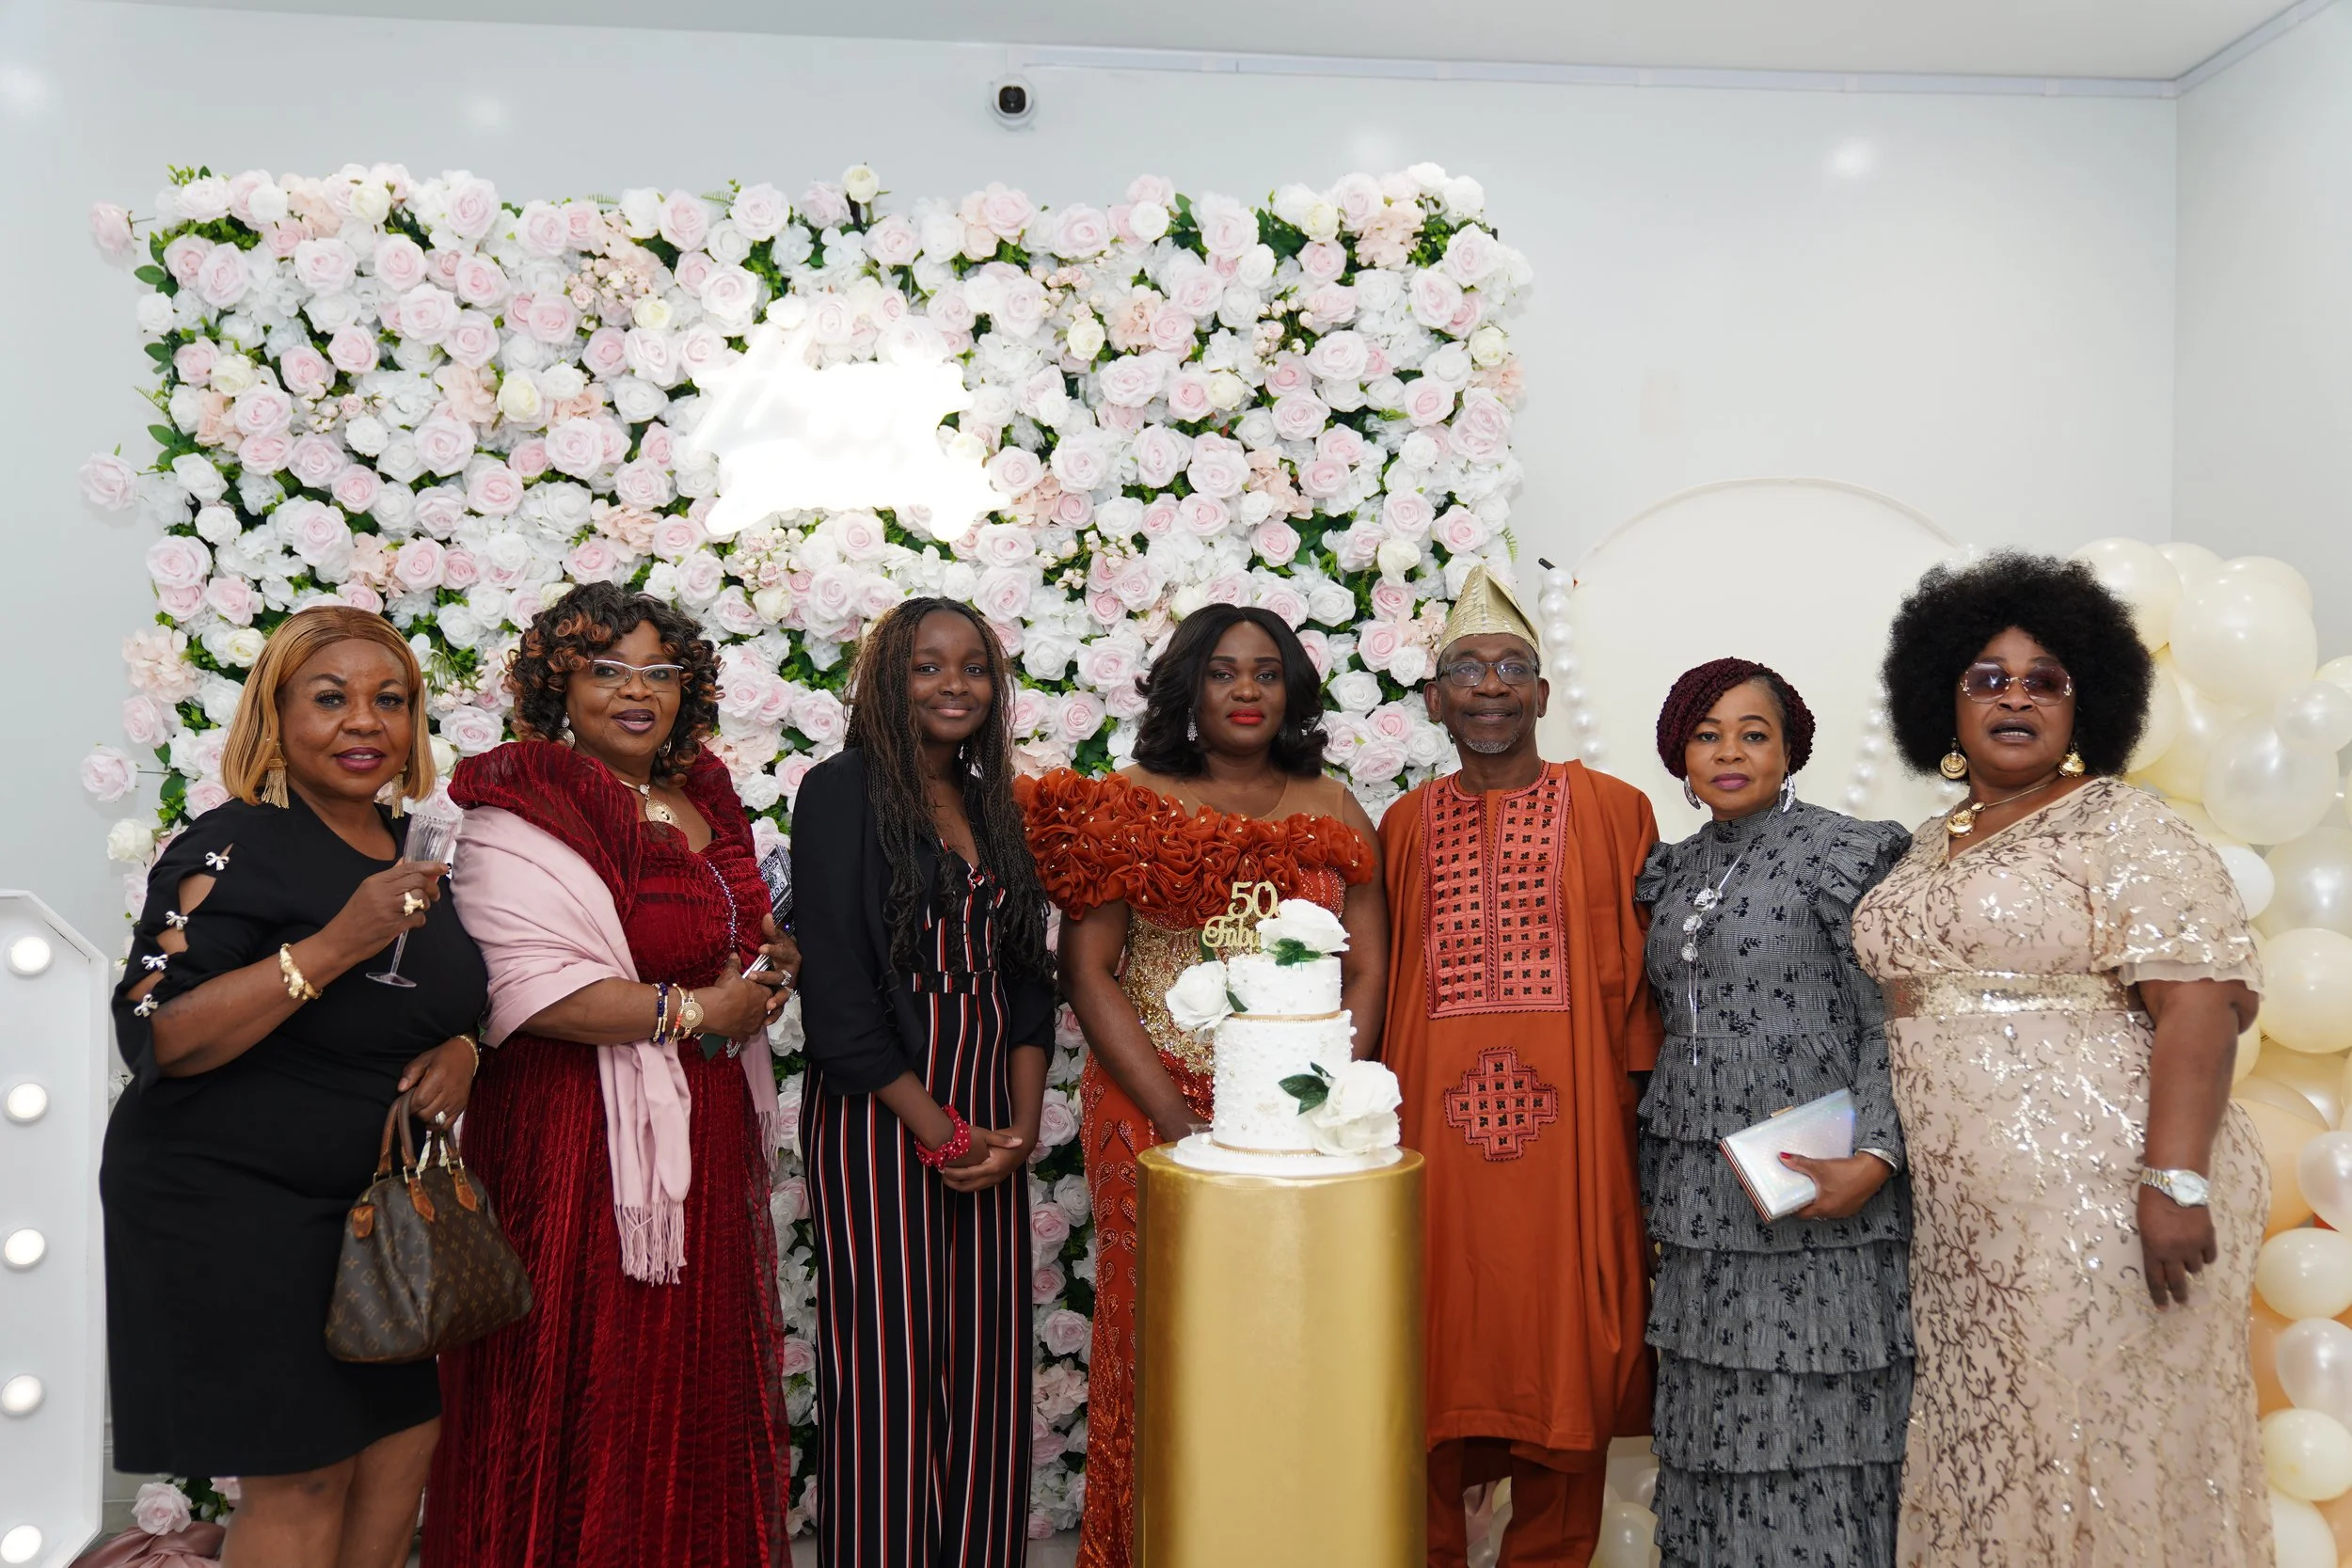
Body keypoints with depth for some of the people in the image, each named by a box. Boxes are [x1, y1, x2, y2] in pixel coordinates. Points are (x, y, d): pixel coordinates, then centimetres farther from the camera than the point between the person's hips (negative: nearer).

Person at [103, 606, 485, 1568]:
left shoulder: (416, 847, 6)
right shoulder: (235, 848, -15)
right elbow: (154, 1038, -23)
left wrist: (460, 1048, -4)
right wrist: (338, 944, -29)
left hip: (374, 1201, 7)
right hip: (232, 1205, -7)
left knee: (406, 1434, 11)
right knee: (304, 1475, -1)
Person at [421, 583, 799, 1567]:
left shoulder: (703, 802, 12)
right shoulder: (523, 811, -12)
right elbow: (530, 987, -23)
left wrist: (769, 963, 4)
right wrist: (692, 1011, -16)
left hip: (706, 1135, 7)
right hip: (579, 1133, -7)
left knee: (697, 1382, 13)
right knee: (595, 1392, 1)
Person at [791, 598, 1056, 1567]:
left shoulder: (994, 806, 13)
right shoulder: (844, 791, -6)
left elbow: (1026, 976, 12)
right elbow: (835, 988, -12)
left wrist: (1022, 1123, -1)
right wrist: (939, 1128, -11)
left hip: (990, 1119, 6)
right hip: (882, 1116, -6)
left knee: (987, 1367, 9)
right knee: (891, 1369, 0)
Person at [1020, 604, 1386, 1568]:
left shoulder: (1333, 811, 8)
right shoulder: (1130, 806, 1)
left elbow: (1367, 972, 4)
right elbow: (1086, 971, -5)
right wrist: (1177, 1119, -12)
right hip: (1155, 1117, -2)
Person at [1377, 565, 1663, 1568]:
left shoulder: (1612, 810, 3)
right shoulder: (1404, 825, 10)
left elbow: (1637, 987, 2)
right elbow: (1380, 991, 13)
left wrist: (1640, 1138, -1)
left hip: (1569, 1137, -1)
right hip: (1432, 1138, 2)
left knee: (1563, 1359, 6)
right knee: (1434, 1366, 7)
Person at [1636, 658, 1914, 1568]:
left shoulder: (1840, 855, -5)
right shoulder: (1672, 875, 13)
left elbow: (1886, 1025, -8)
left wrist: (1873, 1159, -20)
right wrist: (1657, 1183, 15)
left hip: (1809, 1191, -6)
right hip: (1701, 1202, 6)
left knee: (1812, 1428, 0)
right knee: (1712, 1427, 11)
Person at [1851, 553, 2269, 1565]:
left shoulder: (2123, 828, -5)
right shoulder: (1931, 847, 14)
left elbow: (2199, 997, -15)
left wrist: (2175, 1180, -23)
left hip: (2099, 1203, -6)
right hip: (1963, 1216, 6)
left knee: (2096, 1454, 1)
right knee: (1985, 1453, 12)